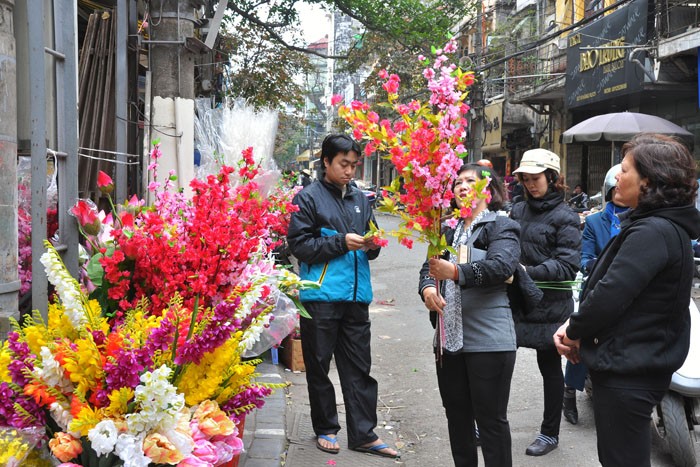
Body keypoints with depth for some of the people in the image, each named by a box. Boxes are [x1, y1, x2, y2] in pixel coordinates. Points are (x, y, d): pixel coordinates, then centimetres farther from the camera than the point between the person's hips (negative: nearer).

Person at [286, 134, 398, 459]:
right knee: (319, 366, 7)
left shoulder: (359, 199, 13)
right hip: (321, 296, -4)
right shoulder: (308, 198, -3)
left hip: (356, 295, 4)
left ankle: (363, 434, 13)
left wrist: (371, 245, -4)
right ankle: (325, 429, 22)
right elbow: (299, 244, -9)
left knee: (358, 367, 7)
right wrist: (341, 242, -16)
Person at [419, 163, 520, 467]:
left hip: (488, 339, -6)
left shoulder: (502, 227, -3)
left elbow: (501, 266, -20)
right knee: (456, 415, 15)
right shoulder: (449, 230, 19)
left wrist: (455, 272, -35)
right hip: (449, 337, 7)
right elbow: (429, 265, 10)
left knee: (491, 419, -1)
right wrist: (427, 287, -14)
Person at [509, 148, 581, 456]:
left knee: (550, 368, 10)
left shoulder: (565, 217, -7)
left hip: (548, 306, -5)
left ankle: (550, 433, 23)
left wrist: (529, 272, -24)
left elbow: (568, 265, -15)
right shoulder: (518, 211, 9)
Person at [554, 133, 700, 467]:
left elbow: (610, 295, -26)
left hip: (627, 374, -11)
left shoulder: (653, 232, -23)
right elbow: (612, 285, 13)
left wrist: (574, 332, -7)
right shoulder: (667, 226, 12)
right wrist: (575, 327, 2)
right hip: (638, 365, 11)